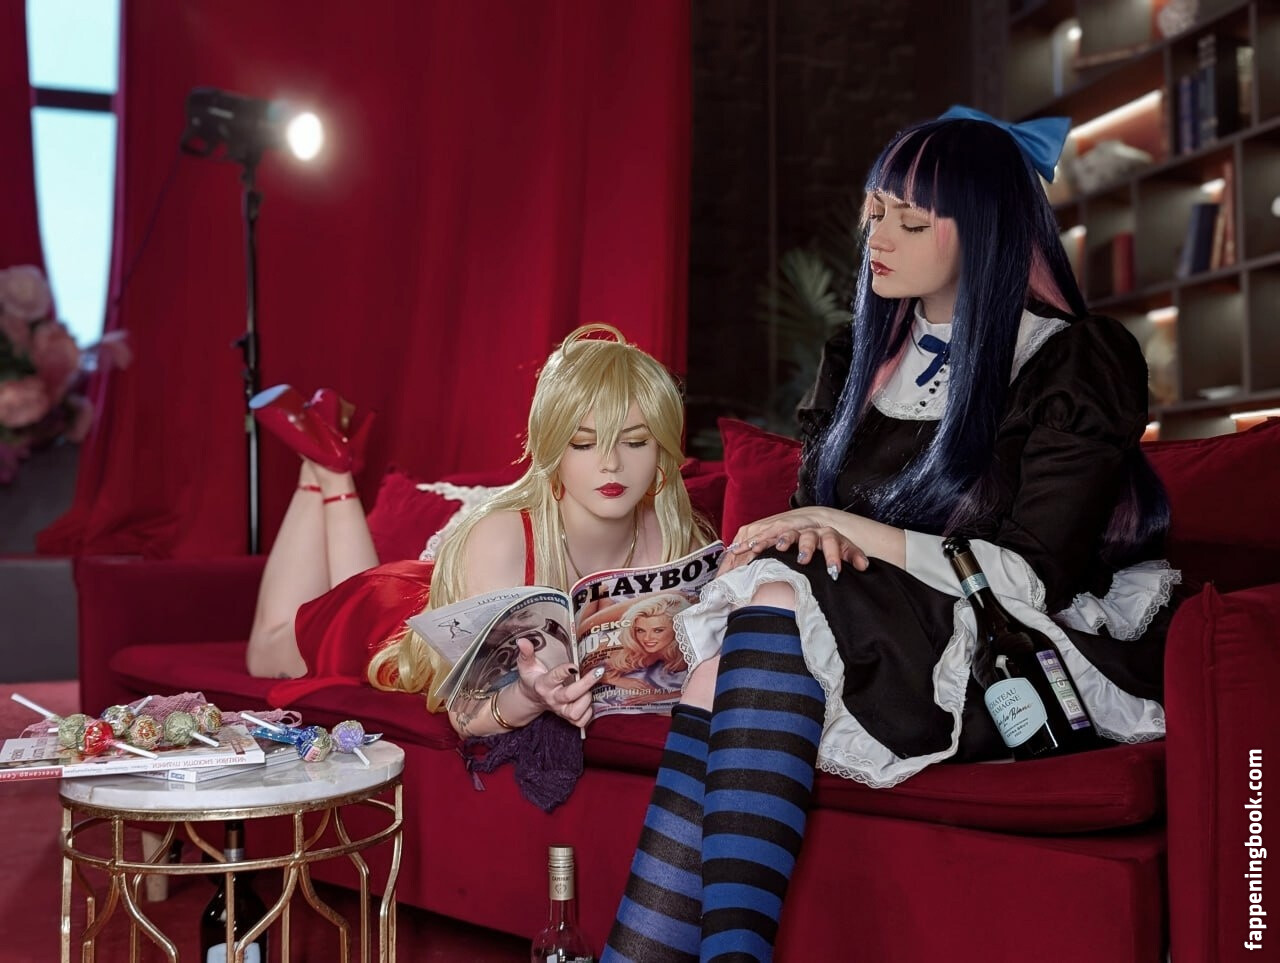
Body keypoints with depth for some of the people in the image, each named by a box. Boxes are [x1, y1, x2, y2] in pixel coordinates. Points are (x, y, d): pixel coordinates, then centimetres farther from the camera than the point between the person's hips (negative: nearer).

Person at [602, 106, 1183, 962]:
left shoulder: (1077, 363, -4)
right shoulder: (862, 356, 15)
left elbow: (1037, 577, -12)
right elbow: (812, 510, 17)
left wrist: (855, 531, -15)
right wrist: (813, 536, -8)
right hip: (861, 634, 6)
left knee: (775, 604, -31)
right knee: (730, 665, -28)